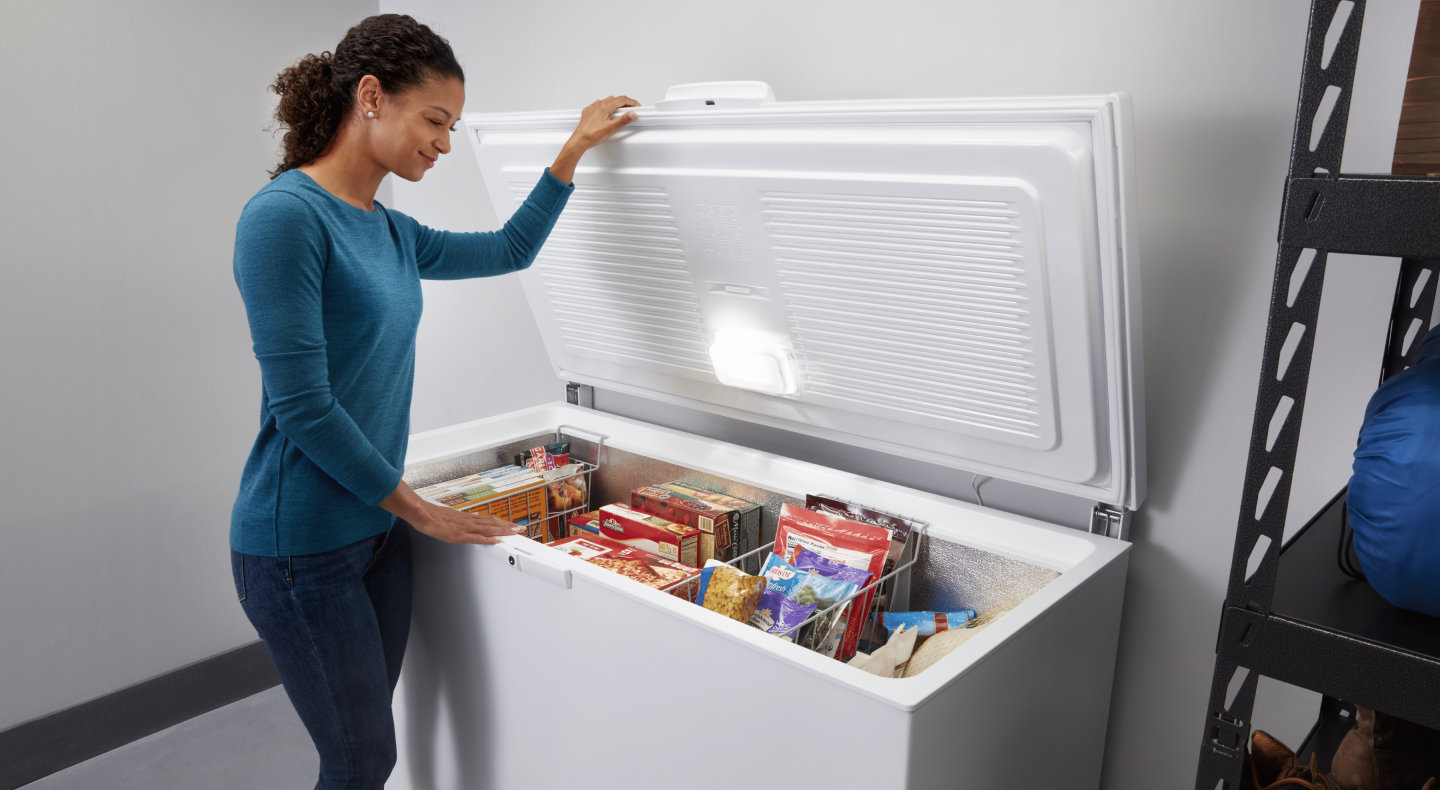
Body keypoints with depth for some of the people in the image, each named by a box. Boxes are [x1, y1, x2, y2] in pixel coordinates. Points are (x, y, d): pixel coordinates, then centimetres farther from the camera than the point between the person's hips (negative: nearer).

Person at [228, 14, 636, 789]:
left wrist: (574, 150, 17)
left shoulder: (391, 233, 7)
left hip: (376, 528, 7)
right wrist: (420, 511, -12)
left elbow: (509, 250, 23)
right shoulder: (284, 215, -17)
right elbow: (303, 408, -20)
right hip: (301, 547, -7)